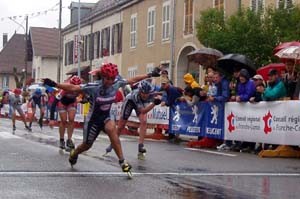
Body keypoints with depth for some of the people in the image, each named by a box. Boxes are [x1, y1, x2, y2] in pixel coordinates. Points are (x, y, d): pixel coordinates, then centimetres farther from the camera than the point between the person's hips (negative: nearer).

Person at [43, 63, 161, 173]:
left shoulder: (116, 84, -13)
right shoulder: (94, 87, -25)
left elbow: (132, 80, -1)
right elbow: (73, 88, -27)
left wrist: (150, 75, 3)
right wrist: (54, 85, -37)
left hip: (106, 117, 2)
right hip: (93, 119, -2)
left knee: (111, 128, -33)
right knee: (87, 145, 14)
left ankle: (122, 161, -29)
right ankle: (74, 153, 53)